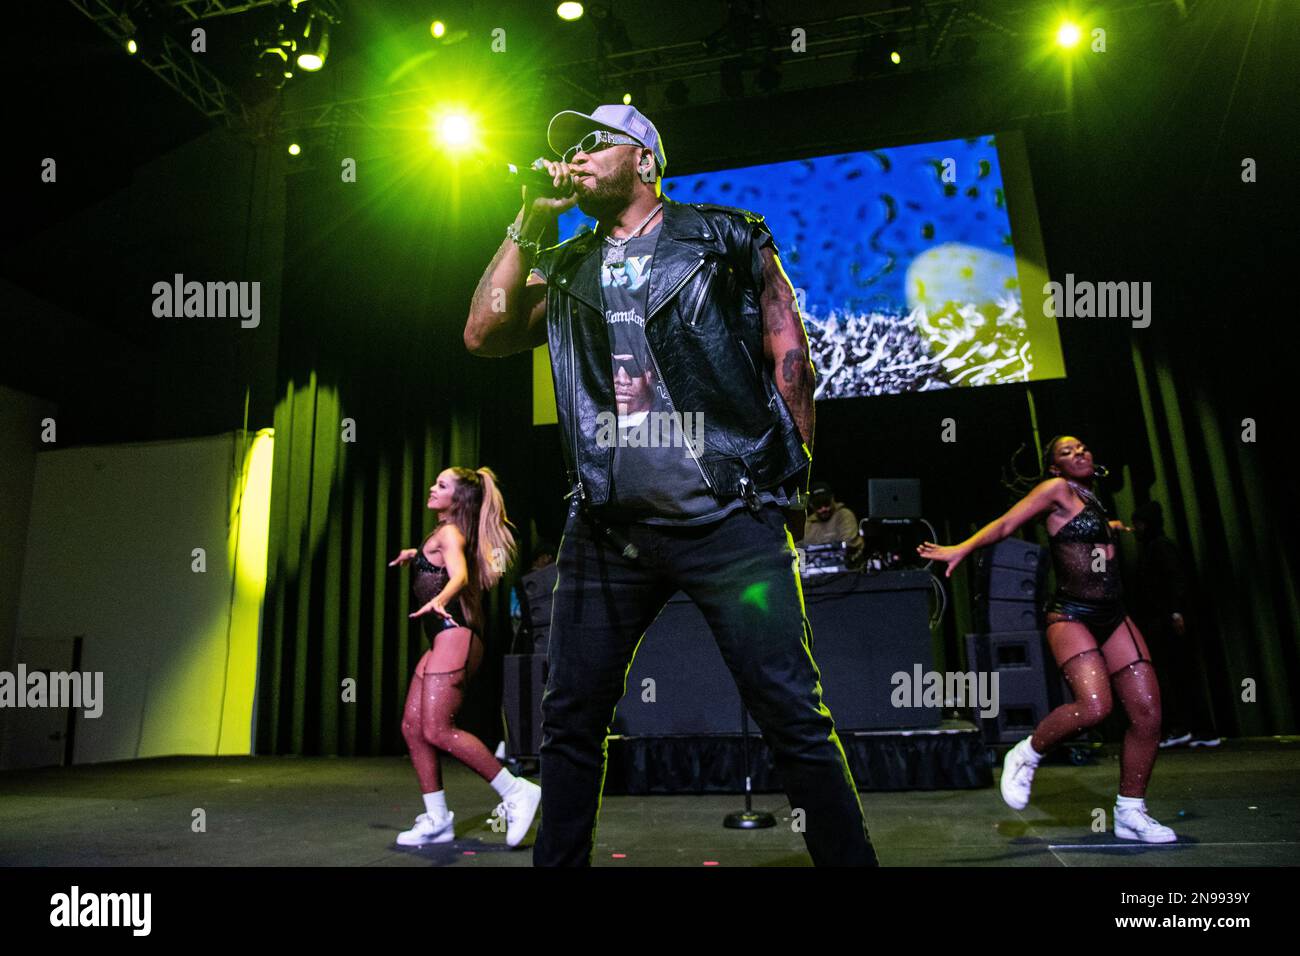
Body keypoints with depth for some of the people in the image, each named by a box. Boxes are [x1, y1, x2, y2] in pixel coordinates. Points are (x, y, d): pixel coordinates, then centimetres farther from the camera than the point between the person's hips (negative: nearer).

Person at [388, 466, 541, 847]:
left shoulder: (449, 532, -8)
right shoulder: (442, 534, 20)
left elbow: (460, 574, -31)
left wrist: (438, 601, -48)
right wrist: (415, 555, 34)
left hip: (454, 637, -10)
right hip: (442, 641, 10)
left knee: (437, 730, -14)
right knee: (413, 727, 7)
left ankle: (516, 791, -8)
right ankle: (437, 820, 12)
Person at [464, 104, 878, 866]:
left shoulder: (725, 239, 8)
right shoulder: (565, 270, 19)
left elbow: (789, 356, 5)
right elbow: (485, 336, 6)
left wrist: (790, 482, 1)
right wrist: (529, 226, 6)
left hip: (726, 519, -4)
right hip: (608, 529, 4)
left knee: (793, 712, -5)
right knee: (570, 718, 10)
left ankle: (847, 856, 12)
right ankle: (558, 860, 27)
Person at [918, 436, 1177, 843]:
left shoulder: (1092, 499, 18)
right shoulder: (1057, 489, -4)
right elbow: (1006, 523, -14)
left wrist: (1109, 527, 53)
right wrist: (962, 548, -27)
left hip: (1113, 616, 8)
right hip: (1071, 615, -8)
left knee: (1148, 710, -1)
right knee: (1094, 706, -26)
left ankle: (1130, 813, 12)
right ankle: (1026, 755, 0)